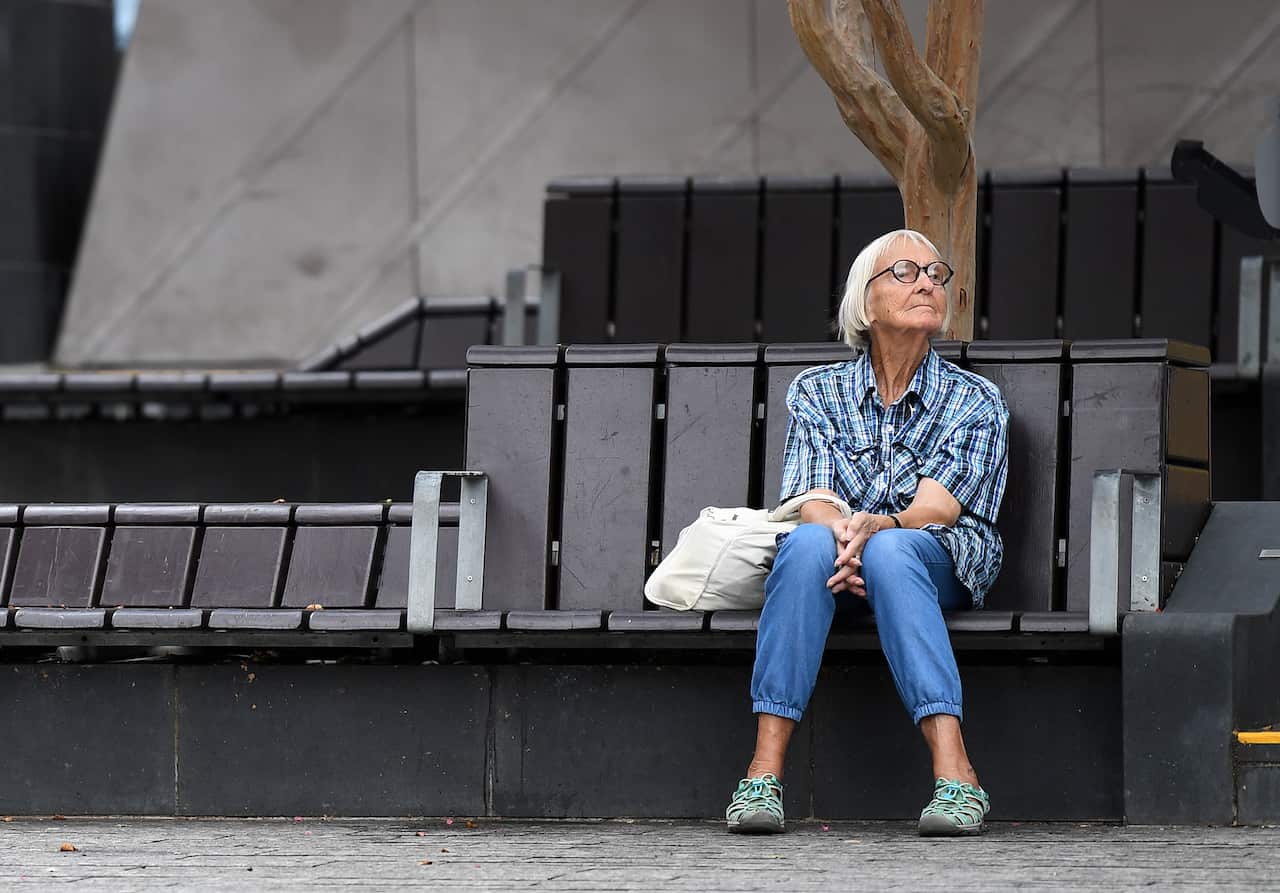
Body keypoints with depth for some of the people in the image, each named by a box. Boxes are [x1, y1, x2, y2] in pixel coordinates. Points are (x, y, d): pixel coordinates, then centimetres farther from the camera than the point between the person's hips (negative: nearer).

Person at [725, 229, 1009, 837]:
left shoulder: (975, 401, 5)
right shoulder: (818, 392, 10)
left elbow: (937, 506, -9)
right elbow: (811, 499, -4)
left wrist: (878, 526, -31)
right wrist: (837, 533, -28)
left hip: (942, 566, -1)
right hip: (835, 569, 1)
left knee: (889, 550, -37)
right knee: (809, 542, -35)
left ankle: (953, 772, -49)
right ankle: (765, 769, -41)